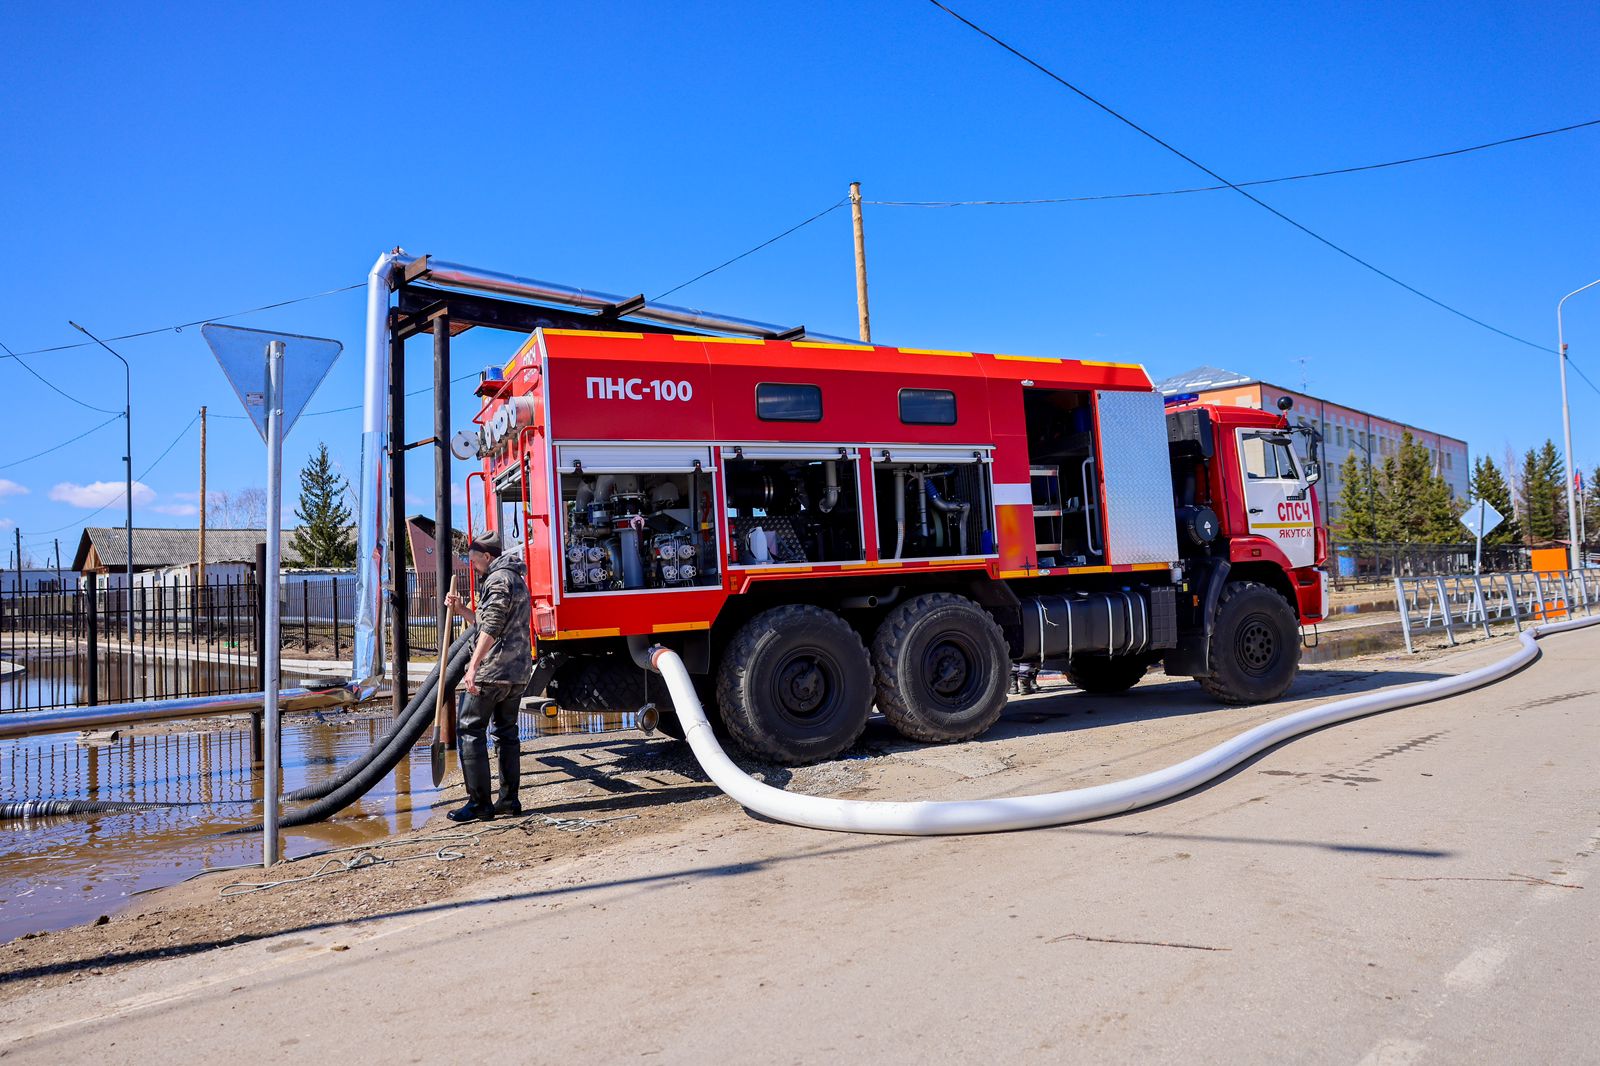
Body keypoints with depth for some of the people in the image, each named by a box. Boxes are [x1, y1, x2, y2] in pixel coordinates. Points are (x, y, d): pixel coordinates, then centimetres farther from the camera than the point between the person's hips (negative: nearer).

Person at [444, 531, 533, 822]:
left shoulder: (498, 579, -9)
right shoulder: (516, 578, 22)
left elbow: (491, 629, -20)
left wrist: (473, 667, -23)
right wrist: (461, 610, 19)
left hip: (494, 670, -10)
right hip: (518, 671, 10)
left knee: (471, 729, -3)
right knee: (506, 731, 13)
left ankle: (479, 803, -3)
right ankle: (509, 800, 14)